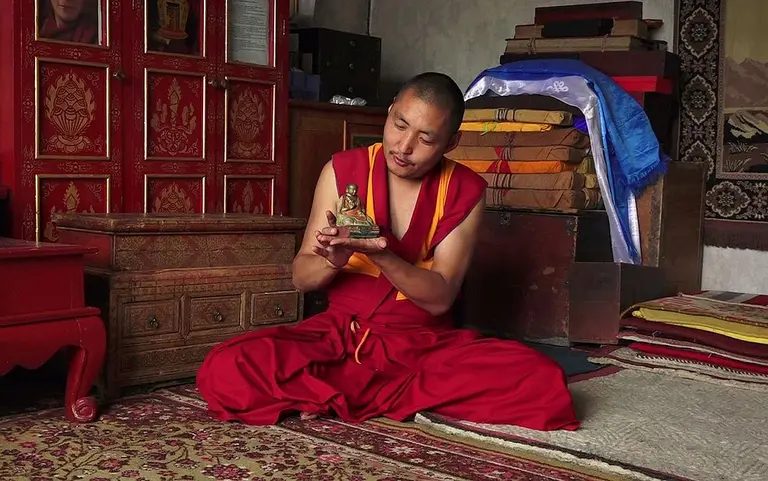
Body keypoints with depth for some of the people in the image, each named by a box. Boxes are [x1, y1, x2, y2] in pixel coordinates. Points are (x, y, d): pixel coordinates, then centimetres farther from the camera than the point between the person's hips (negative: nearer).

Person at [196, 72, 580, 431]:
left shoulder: (464, 191, -4)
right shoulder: (343, 170, -4)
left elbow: (440, 298, -10)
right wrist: (334, 259, -25)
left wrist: (378, 254, -27)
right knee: (223, 371, -27)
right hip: (341, 334, 0)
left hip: (424, 344, 1)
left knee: (543, 383, -27)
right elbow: (301, 278, -1)